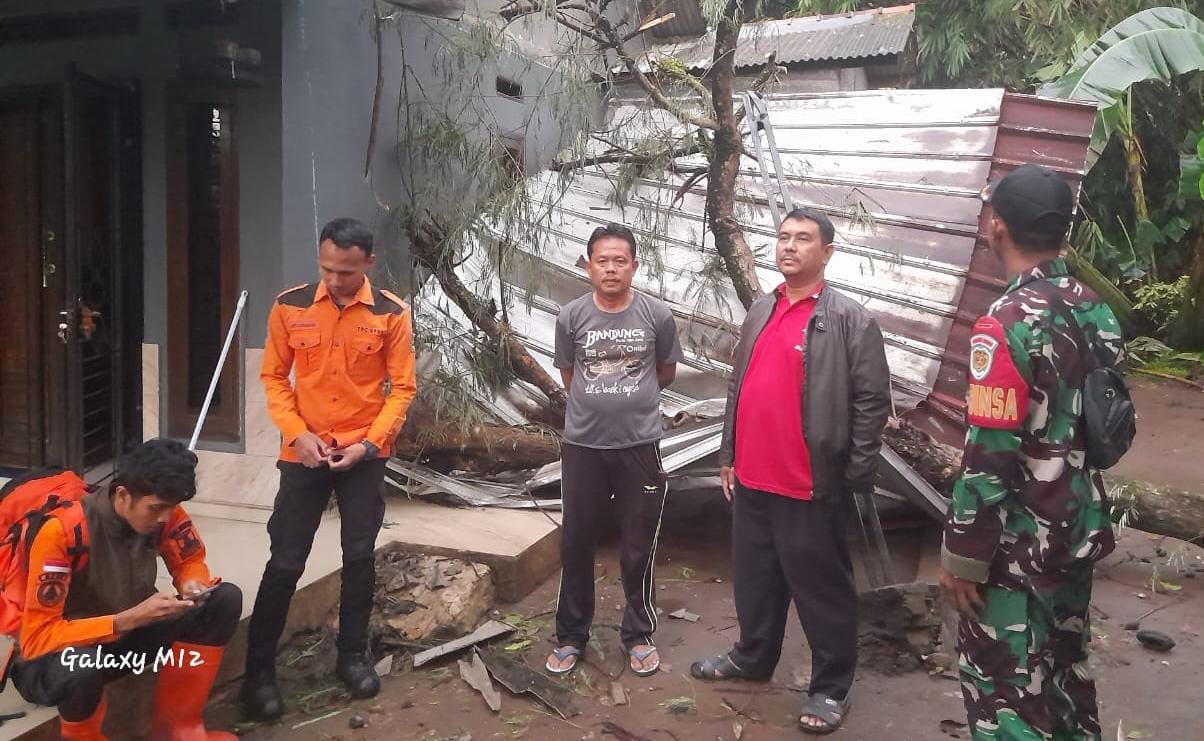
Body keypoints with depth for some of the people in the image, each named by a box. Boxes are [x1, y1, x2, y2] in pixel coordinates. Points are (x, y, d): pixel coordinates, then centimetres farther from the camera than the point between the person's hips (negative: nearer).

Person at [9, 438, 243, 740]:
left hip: (129, 635, 6)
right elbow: (37, 637, -29)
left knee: (225, 599, -14)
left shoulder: (162, 510, -14)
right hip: (64, 652, -5)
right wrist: (130, 619, -38)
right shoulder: (63, 532, -30)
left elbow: (190, 561, 1)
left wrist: (191, 585, -23)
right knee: (81, 665, -41)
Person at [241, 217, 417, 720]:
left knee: (360, 557, 9)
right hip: (304, 453, 0)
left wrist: (369, 442, -13)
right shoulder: (290, 306, -3)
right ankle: (259, 669, 15)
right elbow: (274, 377, 2)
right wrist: (297, 434, -10)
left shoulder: (391, 314, -6)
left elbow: (401, 387, -3)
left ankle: (352, 656, 26)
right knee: (285, 562, 3)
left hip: (365, 454, 0)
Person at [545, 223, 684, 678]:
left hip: (640, 445, -1)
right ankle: (571, 636, 26)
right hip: (582, 445, 1)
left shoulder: (657, 315, -6)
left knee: (639, 548, 10)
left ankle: (638, 635, 28)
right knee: (575, 544, 10)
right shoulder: (571, 317, -5)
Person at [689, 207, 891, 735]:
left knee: (822, 589, 6)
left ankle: (831, 686, 21)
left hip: (812, 486, -6)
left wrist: (855, 477, -11)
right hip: (752, 480, 6)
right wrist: (729, 456, 15)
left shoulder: (850, 319, -9)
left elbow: (872, 401, -10)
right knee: (753, 577, 19)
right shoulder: (759, 313, 11)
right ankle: (752, 658, 38)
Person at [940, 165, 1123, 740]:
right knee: (1064, 665, 23)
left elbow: (989, 458, -23)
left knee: (1002, 683, 5)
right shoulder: (1096, 312, 3)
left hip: (1021, 545, -8)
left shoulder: (1007, 323, -22)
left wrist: (962, 556, -15)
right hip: (1077, 531, 8)